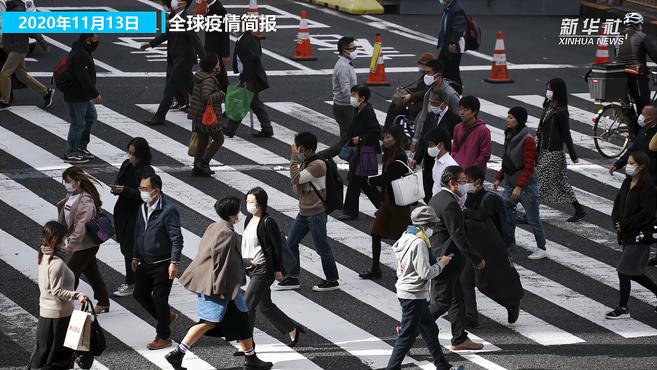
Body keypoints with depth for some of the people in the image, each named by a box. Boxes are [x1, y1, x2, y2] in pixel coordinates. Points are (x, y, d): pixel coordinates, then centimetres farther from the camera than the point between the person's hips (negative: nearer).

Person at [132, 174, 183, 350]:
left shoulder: (168, 211, -19)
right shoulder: (144, 208, 6)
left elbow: (177, 238, -20)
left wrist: (174, 262, -24)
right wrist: (135, 257, 19)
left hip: (162, 265, -8)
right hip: (145, 263, 8)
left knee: (159, 299, -1)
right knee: (139, 294, 12)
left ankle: (164, 337, 13)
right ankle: (167, 317, 33)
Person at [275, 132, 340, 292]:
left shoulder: (318, 165, -19)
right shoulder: (304, 164, 11)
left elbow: (296, 179, -26)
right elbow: (298, 189, 9)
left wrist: (294, 159, -20)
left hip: (316, 213, -9)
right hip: (304, 211, 9)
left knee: (322, 247, 0)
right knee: (291, 243, 10)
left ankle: (332, 280, 11)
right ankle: (292, 278, 19)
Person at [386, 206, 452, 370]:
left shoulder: (406, 237, 7)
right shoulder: (419, 243, -22)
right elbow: (425, 272, -23)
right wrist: (441, 264, -7)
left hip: (404, 291, 10)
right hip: (413, 295, -10)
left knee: (430, 329, 20)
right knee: (407, 335, -3)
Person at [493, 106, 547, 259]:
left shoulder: (527, 139, -17)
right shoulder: (509, 136, 9)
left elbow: (528, 167, -19)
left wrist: (519, 186, -23)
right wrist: (498, 178, 9)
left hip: (526, 185, -8)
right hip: (509, 184, 8)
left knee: (533, 219, 4)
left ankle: (541, 248, 17)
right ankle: (509, 246, 10)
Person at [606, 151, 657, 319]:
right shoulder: (627, 183, 9)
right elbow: (618, 204, 13)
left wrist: (625, 224, -19)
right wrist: (617, 222, -5)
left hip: (639, 237, -9)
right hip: (626, 235, 9)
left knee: (624, 271, -6)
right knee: (634, 273, 15)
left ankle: (623, 308, 4)